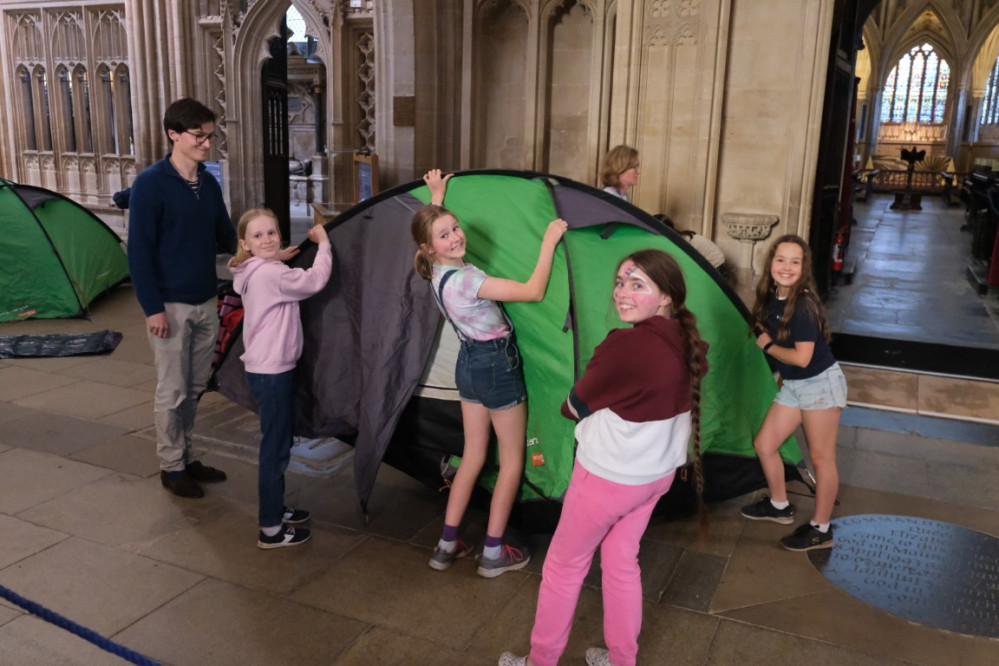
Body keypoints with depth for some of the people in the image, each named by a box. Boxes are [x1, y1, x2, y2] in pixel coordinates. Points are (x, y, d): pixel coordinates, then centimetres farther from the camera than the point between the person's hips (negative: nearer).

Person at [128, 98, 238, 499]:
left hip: (205, 303, 7)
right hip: (171, 306, -6)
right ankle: (171, 468, 18)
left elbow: (227, 239, 14)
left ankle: (186, 458, 29)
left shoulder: (209, 184, 8)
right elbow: (139, 251, -13)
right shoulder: (150, 185, -12)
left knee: (195, 388, 15)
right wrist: (153, 308, -16)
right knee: (172, 391, 4)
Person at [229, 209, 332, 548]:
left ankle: (275, 509, 34)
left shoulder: (262, 271, 12)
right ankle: (270, 530, 7)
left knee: (280, 442, 20)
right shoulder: (270, 273, -20)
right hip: (272, 373, -10)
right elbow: (315, 280, -21)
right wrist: (323, 243, -9)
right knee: (275, 448, -3)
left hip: (269, 369, 10)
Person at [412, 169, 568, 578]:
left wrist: (436, 195, 33)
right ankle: (493, 554, 13)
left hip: (469, 363, 8)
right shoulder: (464, 279, -28)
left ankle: (446, 545, 23)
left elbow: (434, 223, 26)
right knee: (512, 460, 7)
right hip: (498, 365, -8)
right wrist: (549, 240, -20)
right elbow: (533, 292, -28)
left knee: (473, 456, 17)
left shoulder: (437, 270, -1)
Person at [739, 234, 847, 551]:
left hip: (820, 384, -8)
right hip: (792, 386, 8)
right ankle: (779, 506, 32)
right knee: (764, 444, 12)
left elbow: (801, 357, -25)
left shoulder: (803, 305, -23)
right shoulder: (771, 298, 1)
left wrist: (767, 346, -12)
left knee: (821, 457, 2)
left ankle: (821, 530, 15)